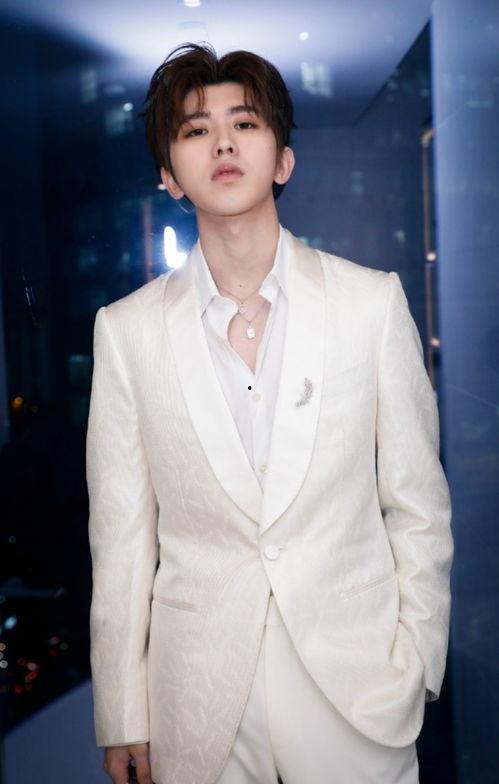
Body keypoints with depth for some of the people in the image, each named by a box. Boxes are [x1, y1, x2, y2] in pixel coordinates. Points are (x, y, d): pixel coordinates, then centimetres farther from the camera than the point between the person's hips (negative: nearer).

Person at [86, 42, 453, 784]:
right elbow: (121, 535, -1)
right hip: (199, 703, 1)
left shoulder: (373, 300, -5)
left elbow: (418, 506, 0)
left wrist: (417, 668, 1)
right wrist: (123, 717, 3)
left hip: (357, 691, 0)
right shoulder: (128, 330, -4)